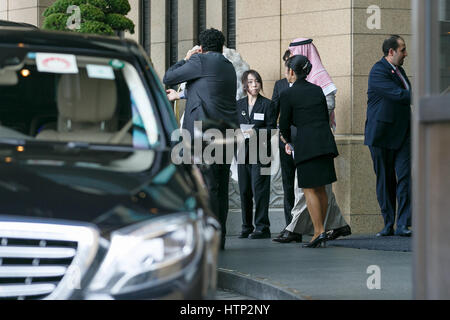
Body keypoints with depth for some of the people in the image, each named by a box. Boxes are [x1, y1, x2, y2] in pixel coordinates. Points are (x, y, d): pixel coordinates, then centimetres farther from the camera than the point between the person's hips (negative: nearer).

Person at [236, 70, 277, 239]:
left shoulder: (267, 104, 1)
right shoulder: (238, 105, 14)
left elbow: (272, 129, -3)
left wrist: (256, 132, -18)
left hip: (260, 152, -4)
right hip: (243, 153, 4)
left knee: (259, 189, -9)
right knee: (244, 190, 4)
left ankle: (262, 227, -7)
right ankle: (247, 227, 11)